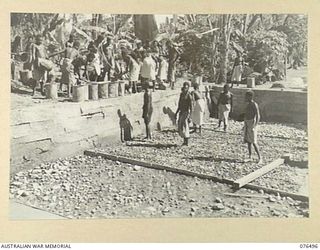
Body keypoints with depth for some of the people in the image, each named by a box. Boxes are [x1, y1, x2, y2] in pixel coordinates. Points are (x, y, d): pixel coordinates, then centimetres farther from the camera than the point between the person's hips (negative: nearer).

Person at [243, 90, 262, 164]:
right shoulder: (248, 104, 12)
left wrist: (254, 127, -26)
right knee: (248, 141, 9)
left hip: (252, 124, -9)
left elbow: (258, 116, -19)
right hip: (247, 124, 9)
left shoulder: (254, 105, -15)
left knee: (253, 142, -10)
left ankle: (260, 158, -4)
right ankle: (250, 157, 15)